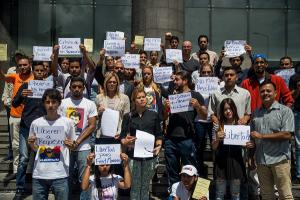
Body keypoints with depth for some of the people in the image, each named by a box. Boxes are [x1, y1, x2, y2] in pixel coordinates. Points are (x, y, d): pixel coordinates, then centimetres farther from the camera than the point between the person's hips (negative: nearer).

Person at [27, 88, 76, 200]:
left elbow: (73, 147, 10)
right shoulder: (36, 123, 4)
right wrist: (31, 144, -7)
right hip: (39, 174, 2)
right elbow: (34, 148, 14)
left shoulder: (67, 122, -1)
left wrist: (70, 145, -12)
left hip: (60, 174, -2)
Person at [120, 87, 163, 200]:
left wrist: (159, 146, -7)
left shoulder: (154, 115, 9)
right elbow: (123, 137, 3)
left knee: (145, 186, 9)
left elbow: (159, 135, 10)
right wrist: (126, 142, -18)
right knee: (135, 186, 2)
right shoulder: (128, 116, 7)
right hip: (133, 154, -1)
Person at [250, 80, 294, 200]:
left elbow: (287, 135, -14)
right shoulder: (256, 113, 13)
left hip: (280, 159, -5)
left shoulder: (285, 111, -4)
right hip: (261, 160, 5)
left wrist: (262, 136, -13)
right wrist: (251, 156, 13)